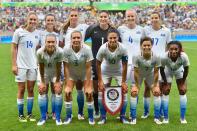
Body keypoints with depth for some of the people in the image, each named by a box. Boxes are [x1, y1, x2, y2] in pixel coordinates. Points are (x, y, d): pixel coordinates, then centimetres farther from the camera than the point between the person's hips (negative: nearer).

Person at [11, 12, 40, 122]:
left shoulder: (38, 33, 4)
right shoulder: (19, 32, -5)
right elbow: (14, 48, -3)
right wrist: (14, 64, -7)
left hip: (33, 65, 3)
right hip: (21, 65, -3)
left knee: (31, 89, 7)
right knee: (22, 89, 3)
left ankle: (30, 113, 17)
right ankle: (21, 114, 14)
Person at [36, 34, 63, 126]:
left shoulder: (60, 52, -32)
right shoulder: (40, 52, -31)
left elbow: (58, 67, -20)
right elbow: (41, 67, -18)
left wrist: (57, 81, -11)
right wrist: (42, 81, -10)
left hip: (55, 73, -1)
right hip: (44, 73, 1)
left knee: (58, 91, -6)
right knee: (42, 92, -2)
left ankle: (57, 117, 6)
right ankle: (43, 117, 9)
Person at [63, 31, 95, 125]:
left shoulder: (87, 49, -27)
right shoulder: (66, 49, -26)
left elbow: (88, 68, -22)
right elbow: (66, 67, -20)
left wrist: (88, 86, -22)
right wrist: (67, 85, -21)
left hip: (85, 74, -1)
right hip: (71, 74, 1)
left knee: (89, 93, -11)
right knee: (67, 93, -11)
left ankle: (91, 117, 8)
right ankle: (68, 116, 8)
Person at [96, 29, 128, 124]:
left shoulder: (122, 49, -30)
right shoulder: (103, 48, -30)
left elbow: (124, 65, -18)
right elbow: (98, 64, -16)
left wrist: (123, 82, -15)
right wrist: (100, 81, -16)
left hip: (119, 71, 0)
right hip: (105, 71, 0)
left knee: (124, 91, -6)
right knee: (101, 92, -6)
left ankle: (122, 116, 10)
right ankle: (103, 117, 8)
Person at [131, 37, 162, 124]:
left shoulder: (156, 58, -31)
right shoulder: (137, 57, -34)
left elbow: (156, 72, -18)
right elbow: (136, 72, -24)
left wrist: (155, 85, -14)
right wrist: (137, 85, -19)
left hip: (150, 74, 1)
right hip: (139, 75, -1)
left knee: (157, 92, -7)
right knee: (134, 92, -11)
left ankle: (157, 117, 8)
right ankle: (133, 118, 1)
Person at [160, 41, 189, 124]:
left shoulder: (184, 56, -38)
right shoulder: (164, 57, -39)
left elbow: (186, 69, -18)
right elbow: (161, 70, -20)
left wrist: (183, 82, -11)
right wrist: (165, 83, -13)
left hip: (179, 70, 1)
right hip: (167, 71, -1)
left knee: (183, 91, -3)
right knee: (165, 91, -5)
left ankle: (182, 118, 10)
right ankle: (165, 117, 8)